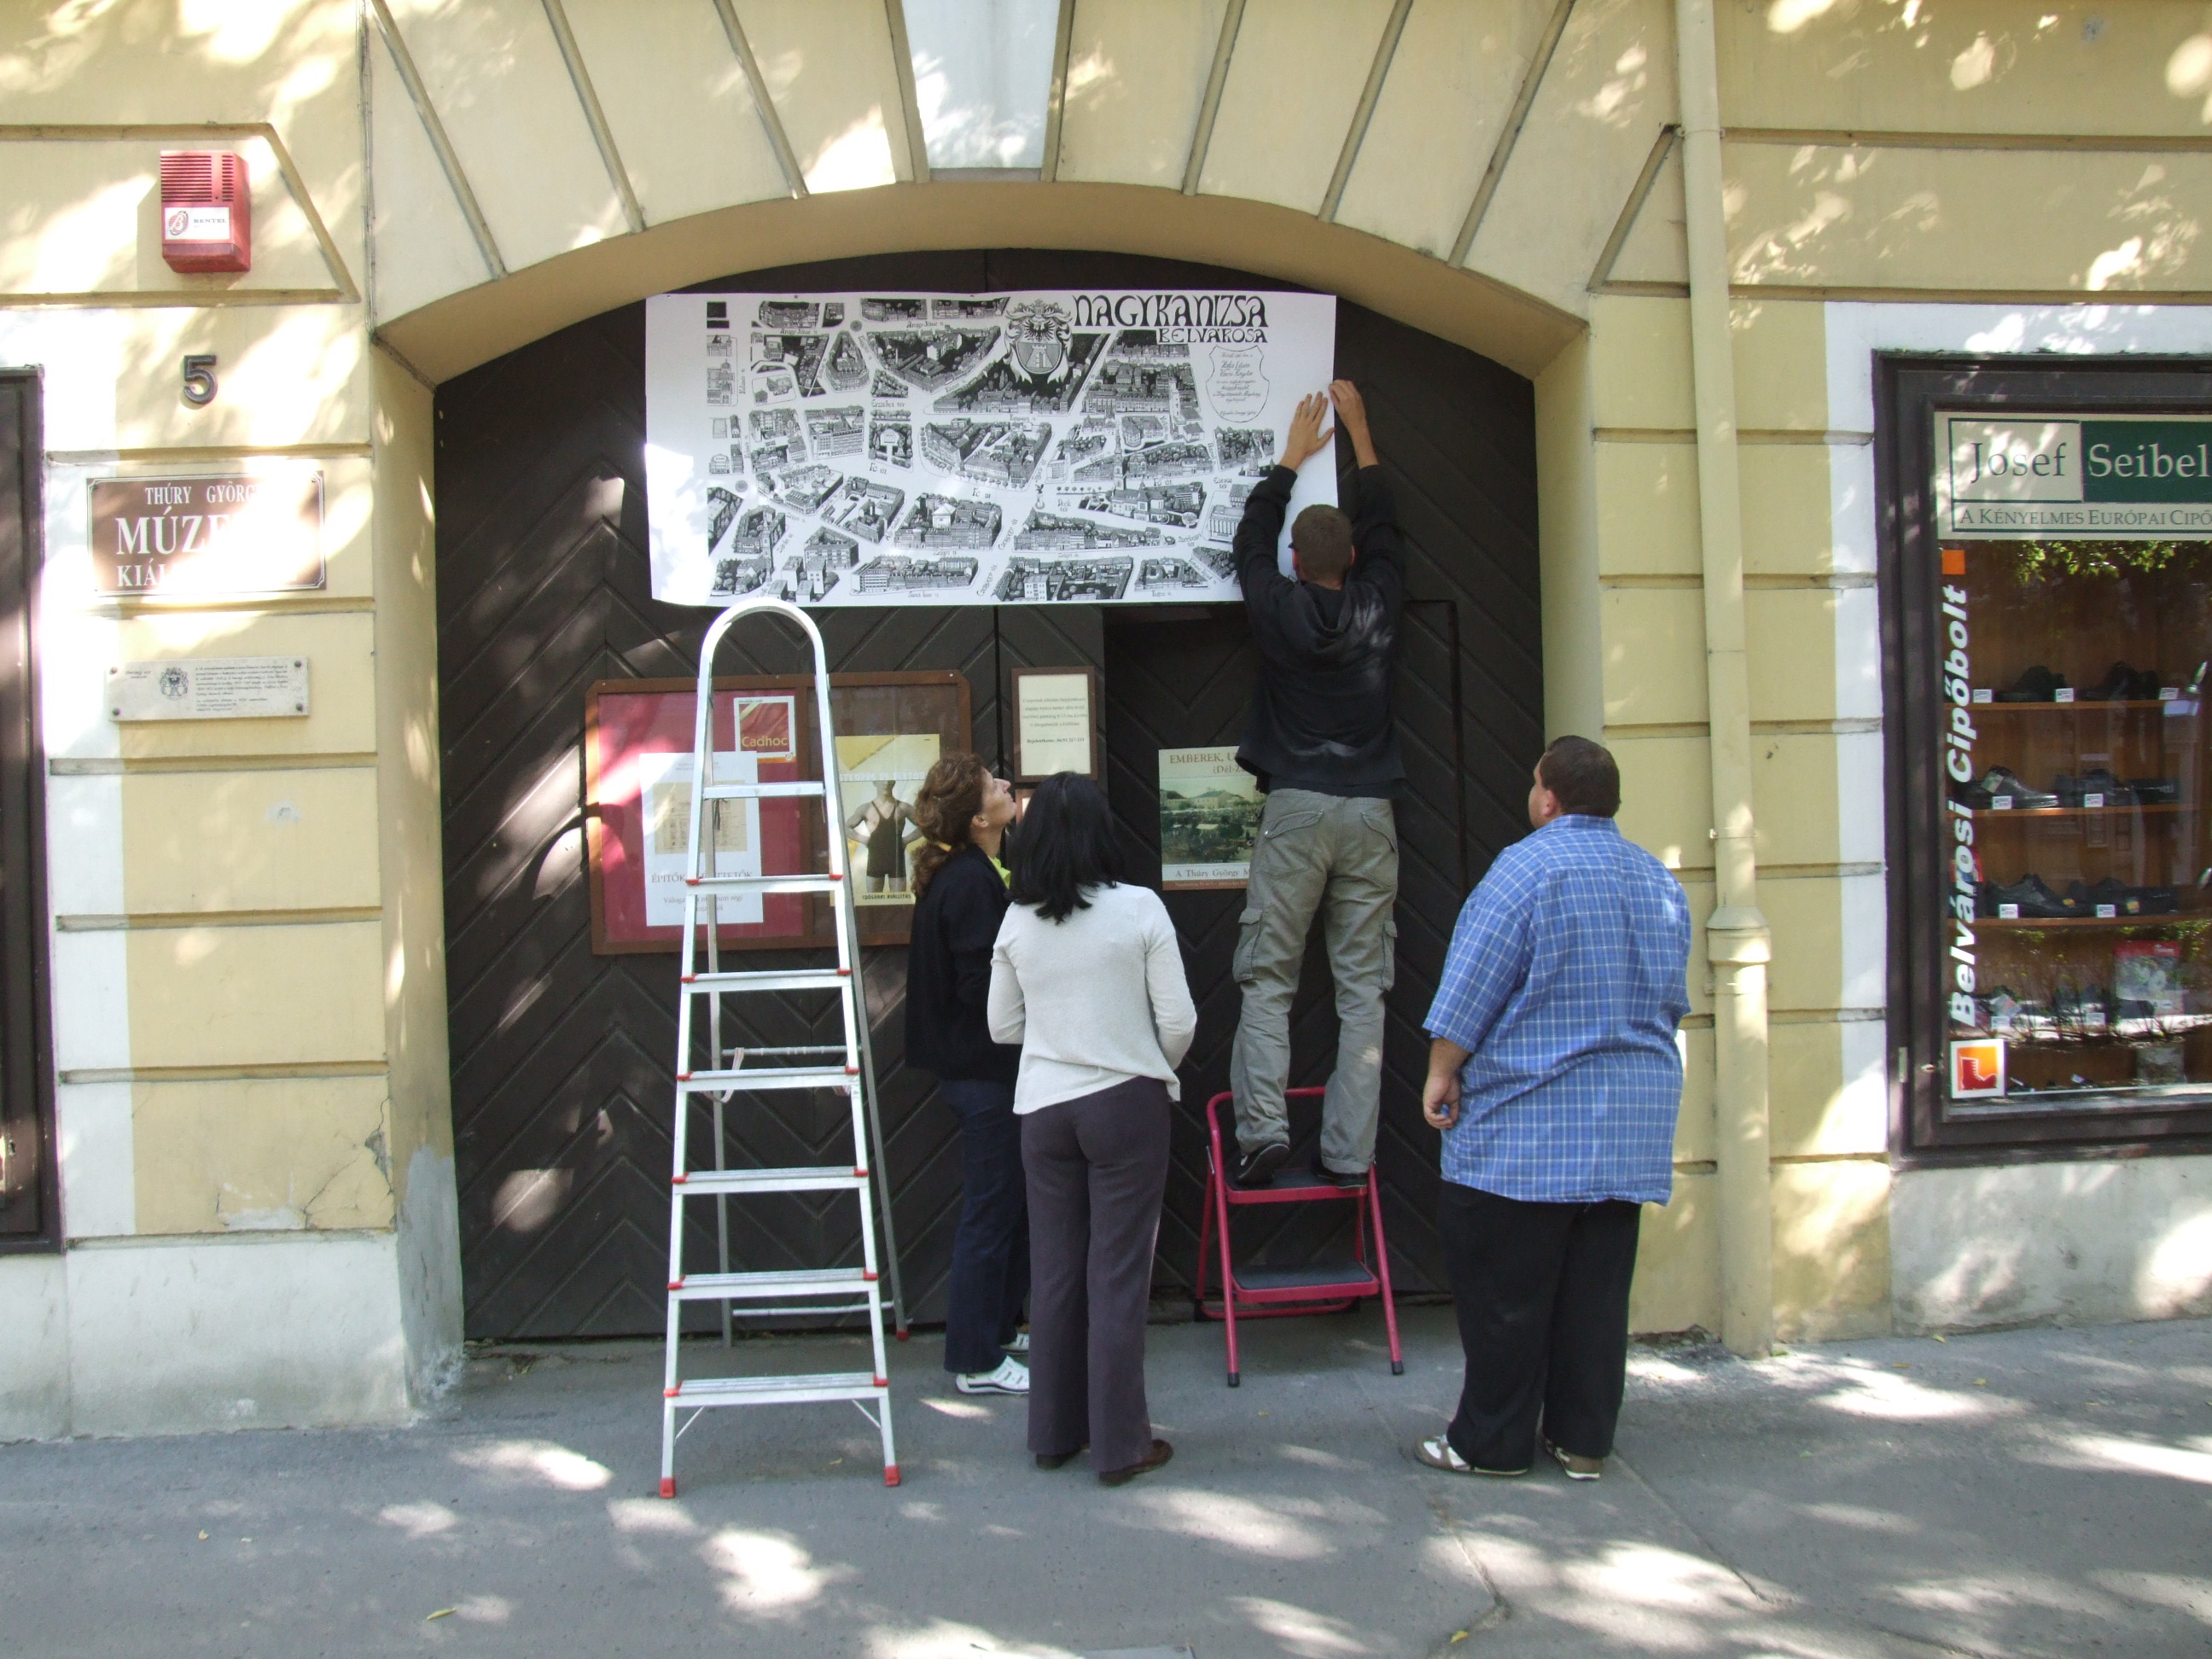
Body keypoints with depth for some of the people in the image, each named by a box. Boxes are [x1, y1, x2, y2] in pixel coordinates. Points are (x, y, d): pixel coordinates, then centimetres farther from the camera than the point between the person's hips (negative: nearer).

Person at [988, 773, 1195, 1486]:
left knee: (1054, 1272, 13)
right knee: (1118, 1276, 4)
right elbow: (1178, 1021, -8)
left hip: (1043, 1108, 3)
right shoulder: (1139, 909, -10)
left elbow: (1002, 1026, 7)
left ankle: (1054, 1432, 23)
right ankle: (1120, 1443, 11)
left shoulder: (1017, 921, -2)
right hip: (1125, 1105, -3)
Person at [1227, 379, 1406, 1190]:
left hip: (1297, 810, -2)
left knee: (1267, 979, 2)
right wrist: (1359, 433, 34)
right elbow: (1384, 529, 24)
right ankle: (1349, 1153, 1)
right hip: (1371, 814, 2)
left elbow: (1252, 539, 20)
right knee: (1361, 987, 2)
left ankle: (1262, 1128, -10)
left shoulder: (1281, 611, 1)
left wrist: (1294, 455, 33)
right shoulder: (1377, 607, 6)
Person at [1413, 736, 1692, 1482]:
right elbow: (1673, 1000, 20)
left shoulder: (1527, 867, -11)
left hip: (1527, 1119, -7)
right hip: (1633, 1123, 7)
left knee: (1505, 1289, 2)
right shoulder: (1660, 880, 11)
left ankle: (1493, 1443, 9)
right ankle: (1584, 1441, 17)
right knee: (1597, 1287, 11)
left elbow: (1471, 988, -12)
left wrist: (1442, 1074, -4)